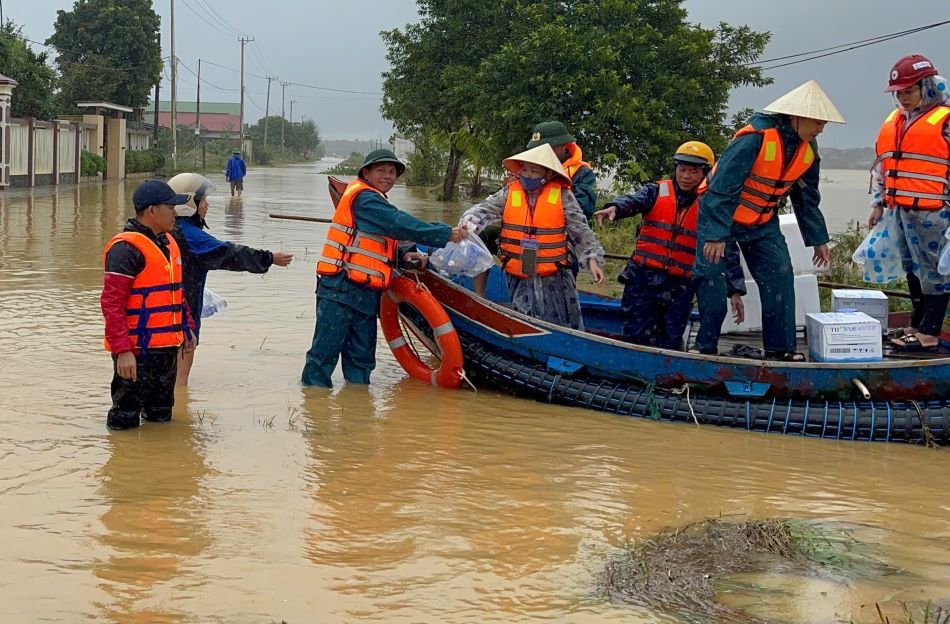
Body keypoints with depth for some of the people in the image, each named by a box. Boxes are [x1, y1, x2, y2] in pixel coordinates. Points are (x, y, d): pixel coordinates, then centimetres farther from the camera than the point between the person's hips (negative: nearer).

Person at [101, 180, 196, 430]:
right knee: (125, 422, -1)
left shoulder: (168, 242, 14)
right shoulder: (126, 248, -17)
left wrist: (186, 328, 22)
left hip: (167, 348, 9)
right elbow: (111, 303, -21)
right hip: (137, 352, -9)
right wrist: (122, 351, -26)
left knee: (161, 418, 19)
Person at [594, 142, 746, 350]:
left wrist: (735, 291, 1)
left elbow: (728, 251, 7)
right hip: (642, 279, 0)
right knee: (636, 338, -4)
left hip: (679, 287, 0)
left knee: (669, 346, 1)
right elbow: (633, 201, -15)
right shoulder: (656, 192, 6)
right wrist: (614, 207, -39)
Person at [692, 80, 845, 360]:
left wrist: (818, 239, 11)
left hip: (764, 223, 6)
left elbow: (807, 198, 10)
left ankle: (780, 347, 2)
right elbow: (722, 187, -29)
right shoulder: (755, 138, -28)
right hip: (720, 214, -6)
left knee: (780, 276, -4)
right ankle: (706, 346, 3)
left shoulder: (808, 150, -4)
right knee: (711, 278, -9)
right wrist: (715, 234, -33)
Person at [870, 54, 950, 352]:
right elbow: (882, 165, 24)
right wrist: (879, 202, 21)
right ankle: (916, 325, 26)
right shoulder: (894, 122, 16)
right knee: (913, 270, 16)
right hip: (902, 210, 8)